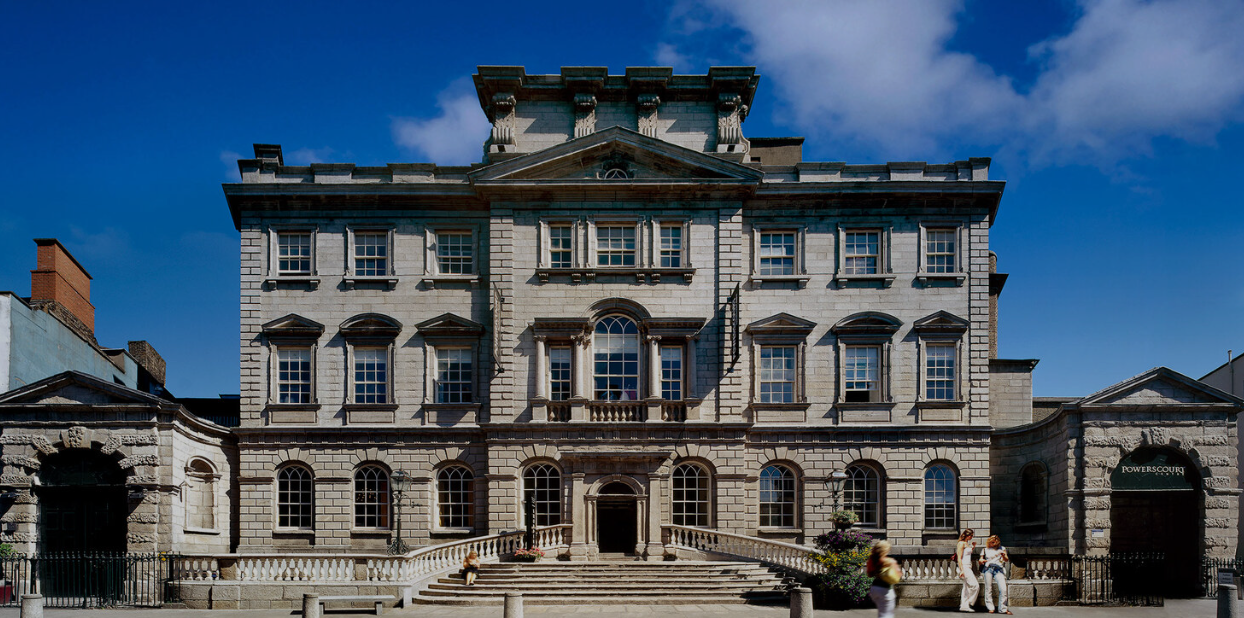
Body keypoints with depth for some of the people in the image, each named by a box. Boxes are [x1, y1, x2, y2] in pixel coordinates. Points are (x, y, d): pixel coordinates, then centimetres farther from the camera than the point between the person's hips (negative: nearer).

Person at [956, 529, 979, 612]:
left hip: (968, 567, 9)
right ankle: (969, 603, -2)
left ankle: (964, 605, 10)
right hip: (964, 567, -9)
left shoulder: (967, 543, 16)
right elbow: (959, 558, -16)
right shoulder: (961, 543, -11)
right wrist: (961, 570, -21)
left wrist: (973, 547, 17)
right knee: (975, 586, -11)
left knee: (967, 587, 8)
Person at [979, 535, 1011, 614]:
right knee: (988, 589, -2)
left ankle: (1002, 608, -6)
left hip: (999, 569, -1)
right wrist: (982, 561, -5)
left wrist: (1003, 555, -7)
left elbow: (1007, 560, 13)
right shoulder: (986, 550, 16)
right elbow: (980, 560, 18)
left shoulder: (1002, 549, 16)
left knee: (1003, 589, -13)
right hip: (988, 569, 1)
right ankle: (990, 608, 7)